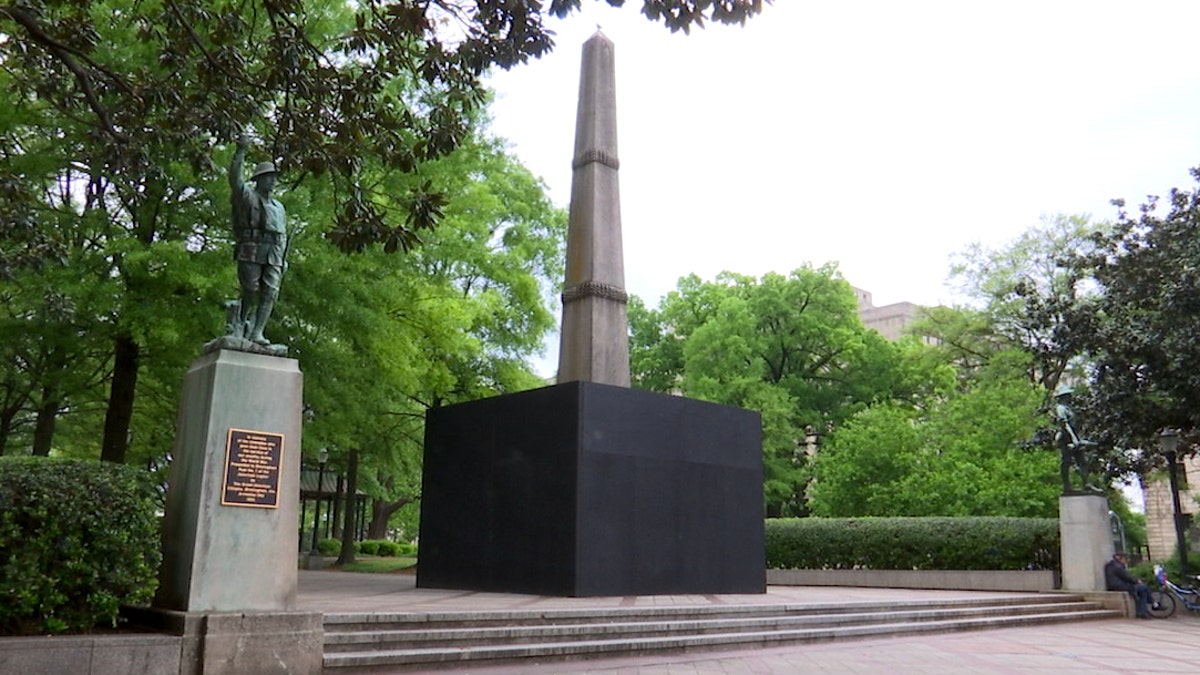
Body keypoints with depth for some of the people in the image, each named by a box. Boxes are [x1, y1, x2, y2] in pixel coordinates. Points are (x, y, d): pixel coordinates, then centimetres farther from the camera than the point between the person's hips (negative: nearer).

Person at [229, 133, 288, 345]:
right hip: (251, 253, -5)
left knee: (270, 294, -8)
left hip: (273, 256, 5)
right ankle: (240, 323, 15)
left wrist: (283, 259, 17)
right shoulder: (248, 197, 8)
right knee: (250, 292, -6)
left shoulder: (279, 207, 26)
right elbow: (235, 177, -10)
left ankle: (257, 333, -11)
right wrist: (241, 151, -20)